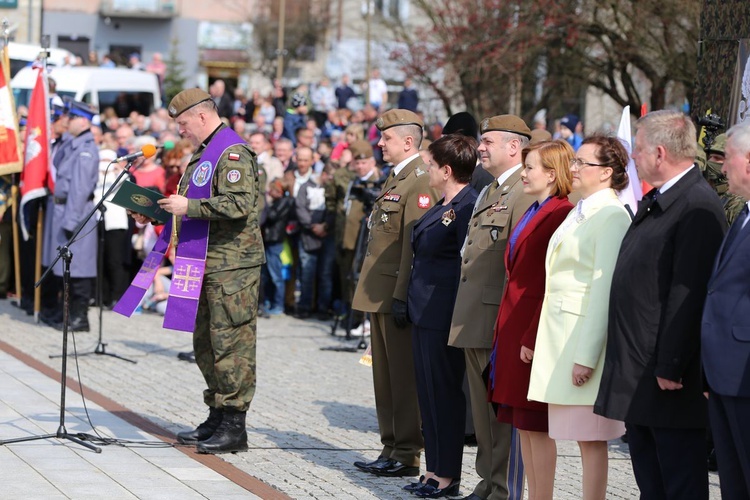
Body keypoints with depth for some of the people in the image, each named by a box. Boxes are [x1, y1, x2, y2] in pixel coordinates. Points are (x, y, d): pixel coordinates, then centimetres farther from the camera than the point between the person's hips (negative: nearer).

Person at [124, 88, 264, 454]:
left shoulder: (232, 153, -13)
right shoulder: (203, 153, 20)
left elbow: (239, 204, -25)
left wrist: (189, 207, -21)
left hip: (231, 266, -11)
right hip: (206, 265, 11)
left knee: (230, 344, -8)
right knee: (205, 344, 14)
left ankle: (234, 426, -5)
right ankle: (216, 419, 22)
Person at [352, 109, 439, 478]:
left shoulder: (420, 181, -14)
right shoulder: (395, 177, 17)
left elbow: (415, 244, -19)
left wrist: (402, 296, -22)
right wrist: (374, 293, 18)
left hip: (399, 294, -10)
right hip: (380, 294, 10)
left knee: (404, 376, -4)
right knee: (385, 376, 14)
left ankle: (407, 456, 1)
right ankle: (391, 448, 21)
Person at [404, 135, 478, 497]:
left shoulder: (467, 206, -16)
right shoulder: (442, 206, 14)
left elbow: (469, 264, -18)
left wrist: (459, 318, -18)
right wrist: (410, 303, 18)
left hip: (443, 314, -10)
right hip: (424, 313, 10)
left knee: (445, 394, -3)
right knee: (428, 393, 13)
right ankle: (434, 470, 20)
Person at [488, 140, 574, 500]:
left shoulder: (560, 214, -15)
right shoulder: (533, 213, 16)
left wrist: (533, 338, -19)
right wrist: (505, 331, 14)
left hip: (534, 331, -10)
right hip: (512, 329, 10)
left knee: (536, 426, -4)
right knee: (522, 425, 11)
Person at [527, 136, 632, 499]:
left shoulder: (611, 216, -12)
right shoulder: (579, 212, 16)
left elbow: (605, 289, -17)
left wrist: (586, 356, -20)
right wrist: (536, 338, 12)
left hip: (587, 331, -9)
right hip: (559, 332, 9)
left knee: (590, 437, -4)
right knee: (582, 435, 10)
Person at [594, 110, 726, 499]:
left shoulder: (698, 208, -17)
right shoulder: (653, 203, 15)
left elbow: (688, 294, -22)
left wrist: (670, 368, -23)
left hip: (669, 377, -10)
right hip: (637, 378, 10)